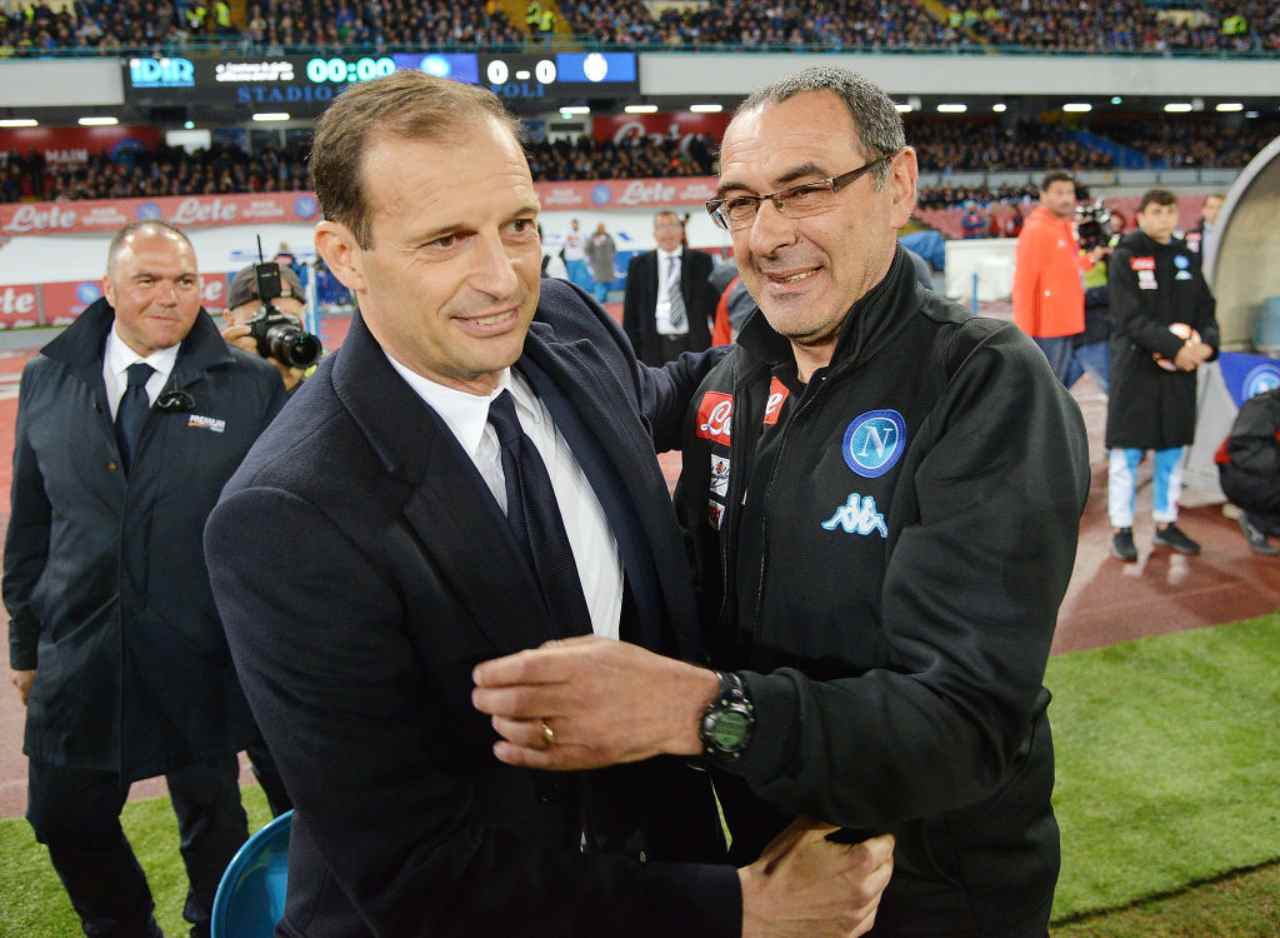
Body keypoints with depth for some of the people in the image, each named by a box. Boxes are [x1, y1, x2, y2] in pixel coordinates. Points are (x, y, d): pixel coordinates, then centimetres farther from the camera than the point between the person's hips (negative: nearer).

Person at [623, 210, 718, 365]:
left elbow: (716, 302, 7)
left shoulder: (701, 260, 6)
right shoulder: (639, 264, 6)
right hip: (655, 345, 0)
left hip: (695, 343, 0)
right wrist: (631, 349, 2)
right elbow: (630, 311, 7)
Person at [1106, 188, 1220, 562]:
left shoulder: (1186, 257, 10)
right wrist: (1176, 347, -21)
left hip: (1180, 370, 5)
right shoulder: (1125, 257, -6)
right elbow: (1131, 318, -14)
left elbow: (1206, 309, 11)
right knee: (1127, 453, 0)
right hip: (1136, 367, -5)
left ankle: (1166, 524, 23)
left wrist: (1206, 343, -10)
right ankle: (1122, 529, 9)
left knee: (1172, 449, 12)